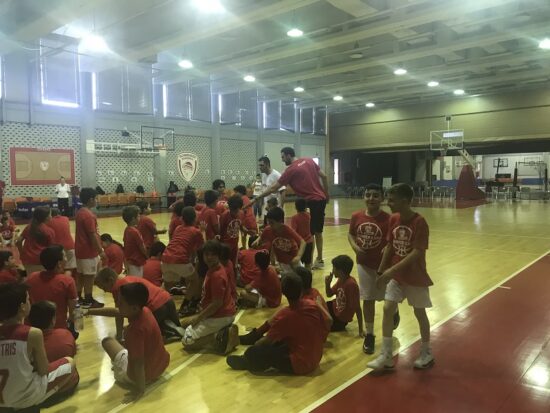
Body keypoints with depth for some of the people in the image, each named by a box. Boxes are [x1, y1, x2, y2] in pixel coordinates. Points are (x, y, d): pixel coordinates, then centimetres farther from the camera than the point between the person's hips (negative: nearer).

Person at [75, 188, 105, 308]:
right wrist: (101, 251, -16)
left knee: (80, 275, 16)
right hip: (88, 251, -10)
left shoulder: (80, 212, 10)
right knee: (89, 277, 1)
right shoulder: (88, 215, -21)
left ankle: (78, 299, 25)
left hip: (81, 249, 10)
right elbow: (92, 235, -22)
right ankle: (88, 301, 10)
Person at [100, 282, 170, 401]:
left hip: (146, 373, -8)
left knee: (107, 341, 4)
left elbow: (138, 364, -32)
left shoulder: (136, 330, -35)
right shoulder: (144, 310, -10)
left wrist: (140, 389, -22)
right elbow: (115, 312, 10)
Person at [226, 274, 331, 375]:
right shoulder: (314, 305, -9)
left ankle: (246, 363, 27)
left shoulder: (283, 316, -22)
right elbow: (328, 322, 6)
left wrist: (255, 345, 8)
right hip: (315, 360, 7)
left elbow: (267, 341, -12)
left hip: (298, 365, -7)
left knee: (253, 352, -2)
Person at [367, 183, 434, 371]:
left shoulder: (419, 222, -22)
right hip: (396, 276, 5)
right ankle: (386, 356, 8)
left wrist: (391, 270, -28)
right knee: (387, 309, -1)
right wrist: (381, 271, 6)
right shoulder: (393, 219, -3)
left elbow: (416, 253, -25)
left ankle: (426, 353, 32)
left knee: (419, 313, 10)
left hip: (415, 277, -5)